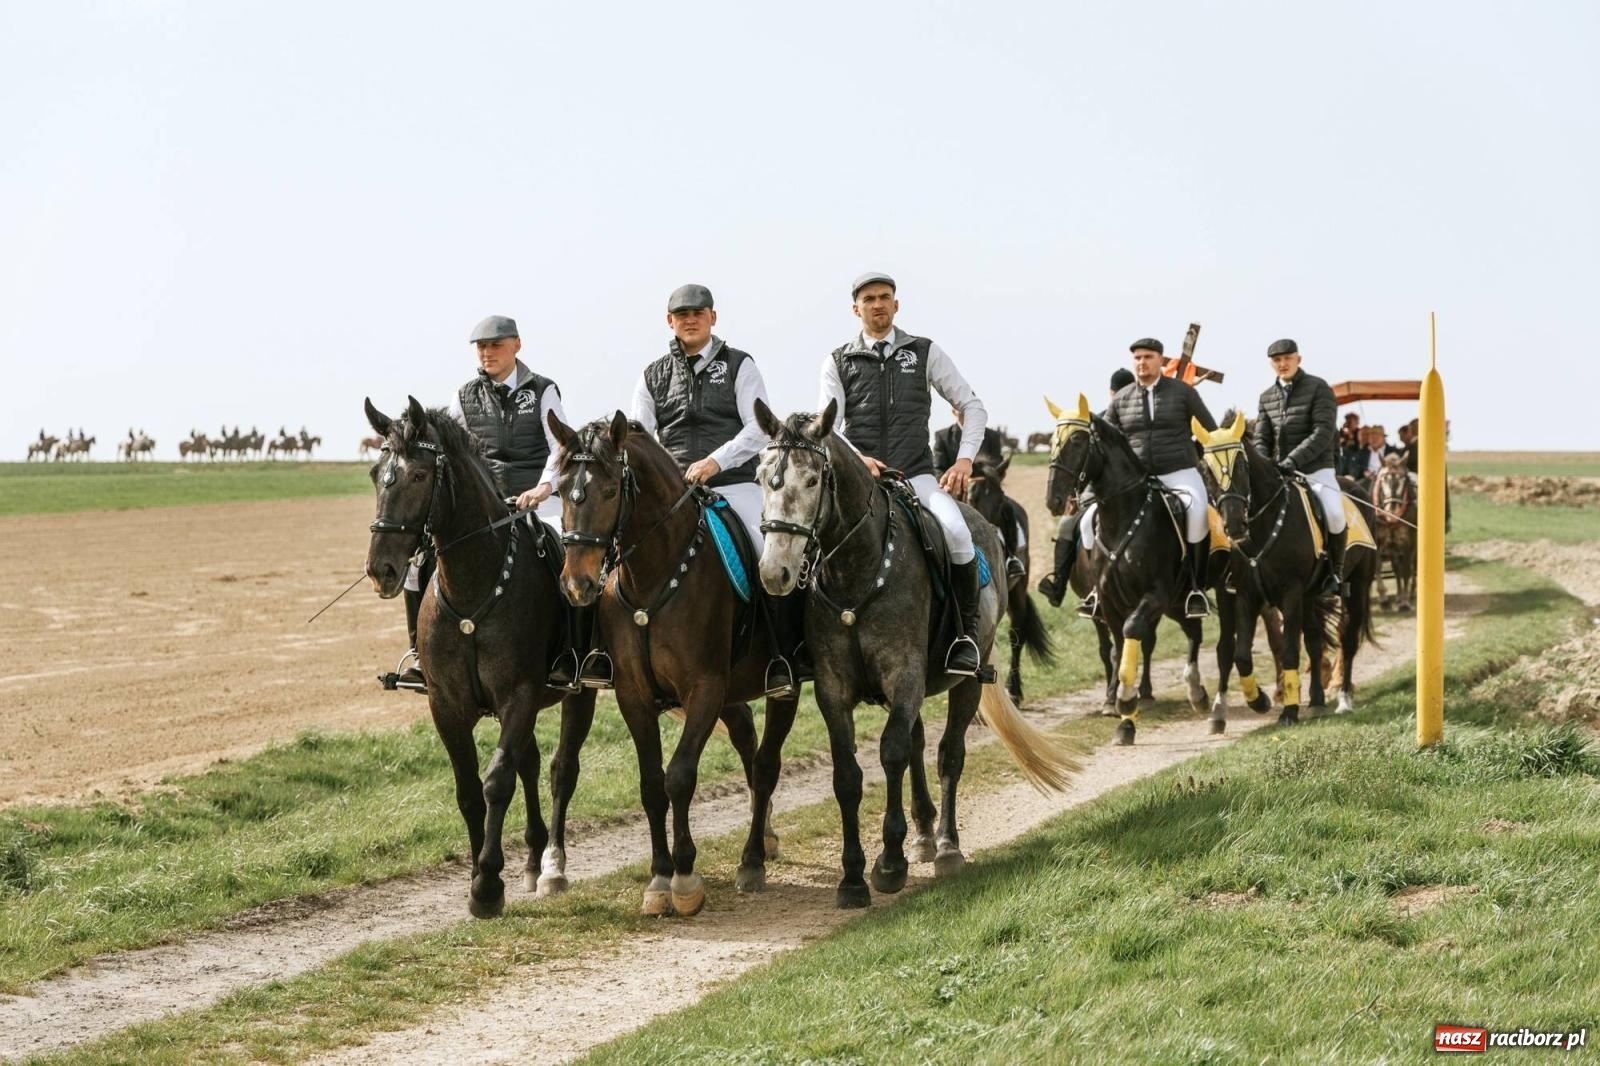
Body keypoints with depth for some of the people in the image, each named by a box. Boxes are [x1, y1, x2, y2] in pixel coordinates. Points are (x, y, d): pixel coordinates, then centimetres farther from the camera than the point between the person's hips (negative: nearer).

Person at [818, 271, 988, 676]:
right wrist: (856, 458, -19)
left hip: (917, 475, 0)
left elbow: (972, 406, 14)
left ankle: (967, 631, -14)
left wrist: (965, 459, -1)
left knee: (956, 531, -30)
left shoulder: (925, 353, 11)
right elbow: (827, 426, 1)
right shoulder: (838, 362, 10)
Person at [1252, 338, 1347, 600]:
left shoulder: (1319, 388, -3)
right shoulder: (1267, 397, 12)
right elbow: (1261, 438, 11)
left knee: (1334, 515, -27)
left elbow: (1323, 432, -14)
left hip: (1316, 468, -5)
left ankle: (1336, 575, -7)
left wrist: (1293, 460, -23)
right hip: (1279, 471, 5)